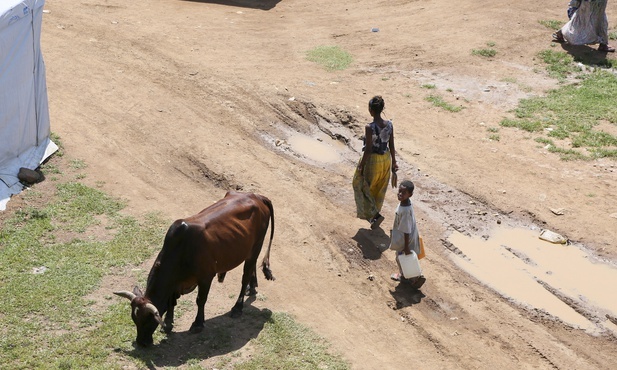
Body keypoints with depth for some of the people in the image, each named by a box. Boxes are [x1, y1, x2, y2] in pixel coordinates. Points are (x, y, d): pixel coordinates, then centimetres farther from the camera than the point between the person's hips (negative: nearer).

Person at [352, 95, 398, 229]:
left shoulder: (369, 127, -25)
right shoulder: (389, 124, -8)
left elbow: (368, 149, -21)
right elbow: (391, 146, 0)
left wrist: (361, 166, -9)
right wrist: (393, 162, 12)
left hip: (372, 160, -6)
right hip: (385, 160, 6)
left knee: (363, 186, 14)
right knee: (380, 189, 21)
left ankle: (375, 214, 6)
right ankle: (372, 215, 37)